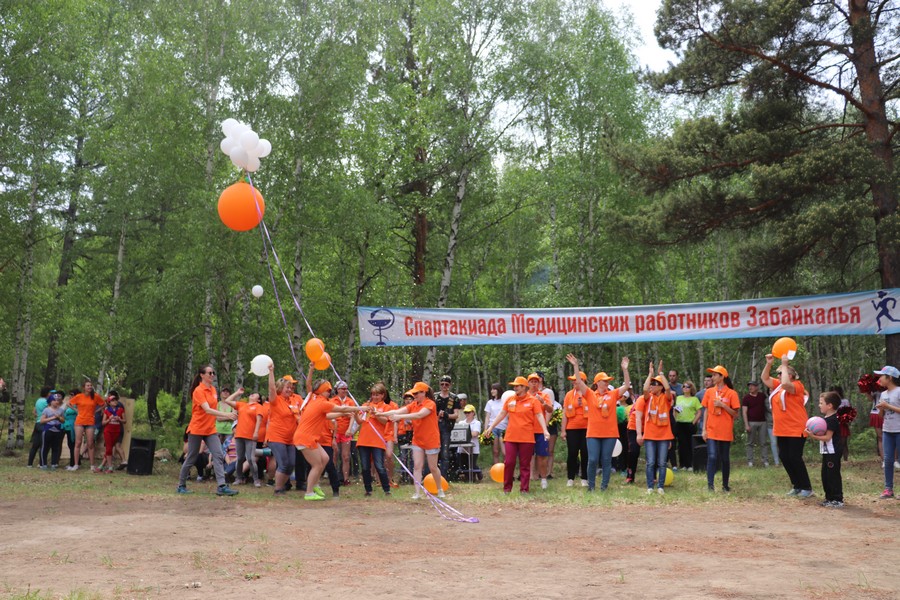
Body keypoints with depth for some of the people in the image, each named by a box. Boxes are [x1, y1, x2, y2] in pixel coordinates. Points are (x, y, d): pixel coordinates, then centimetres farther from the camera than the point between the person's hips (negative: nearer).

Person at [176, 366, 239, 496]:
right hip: (197, 429, -6)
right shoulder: (198, 390, -15)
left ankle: (222, 486, -14)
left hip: (210, 430, 6)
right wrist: (226, 414, -37)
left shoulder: (213, 390, 8)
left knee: (219, 455, -9)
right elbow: (207, 410, -26)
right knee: (191, 459, 4)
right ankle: (181, 486, 21)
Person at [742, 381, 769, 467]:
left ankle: (765, 460, 7)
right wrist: (746, 424, -13)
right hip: (751, 422, -2)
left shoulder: (762, 396, 8)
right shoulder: (746, 397, -1)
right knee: (750, 443, 2)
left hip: (762, 422, 3)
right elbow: (744, 412, -5)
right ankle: (750, 461, 5)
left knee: (763, 442, 3)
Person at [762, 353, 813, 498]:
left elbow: (785, 383, -33)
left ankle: (807, 487, 4)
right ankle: (797, 486, 19)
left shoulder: (797, 385, -13)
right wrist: (769, 363, 2)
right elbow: (765, 378, 15)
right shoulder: (778, 385, 11)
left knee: (795, 458, -7)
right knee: (784, 457, 9)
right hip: (781, 430, 9)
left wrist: (784, 365, -24)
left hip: (796, 430, -8)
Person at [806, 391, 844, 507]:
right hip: (827, 452, 11)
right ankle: (829, 498, 22)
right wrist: (814, 433, 4)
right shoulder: (827, 418, 15)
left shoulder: (832, 420, -18)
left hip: (833, 453, -11)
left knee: (833, 475, -5)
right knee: (825, 475, 14)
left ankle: (838, 499, 0)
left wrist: (814, 436, -25)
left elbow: (827, 437, -23)